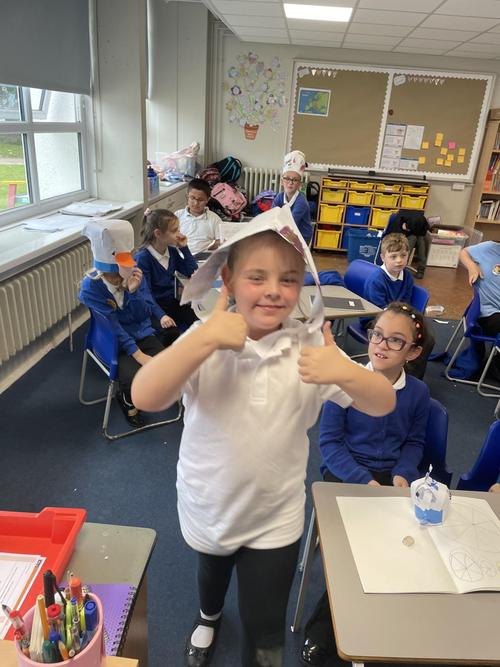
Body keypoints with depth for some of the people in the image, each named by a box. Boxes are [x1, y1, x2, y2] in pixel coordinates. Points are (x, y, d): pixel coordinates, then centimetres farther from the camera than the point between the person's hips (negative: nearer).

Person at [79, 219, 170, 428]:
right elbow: (113, 325, -19)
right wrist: (138, 354, -27)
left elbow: (143, 315, -9)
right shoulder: (92, 287, -17)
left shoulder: (134, 272, -8)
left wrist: (134, 291, -28)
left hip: (142, 334, 4)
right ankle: (127, 400, 10)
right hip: (114, 343, -3)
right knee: (135, 379, -29)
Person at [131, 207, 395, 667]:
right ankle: (209, 615, 70)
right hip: (207, 508, 2)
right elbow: (144, 397, -32)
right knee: (212, 571, 34)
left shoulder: (309, 345, -17)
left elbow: (383, 404, -15)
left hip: (275, 518, -1)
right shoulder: (206, 340, -21)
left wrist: (345, 373, -36)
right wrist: (206, 338, -41)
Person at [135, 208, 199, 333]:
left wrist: (184, 247, 0)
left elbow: (192, 272, 8)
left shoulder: (172, 251, 4)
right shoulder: (143, 258, -16)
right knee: (172, 333, -29)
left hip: (171, 301, 6)